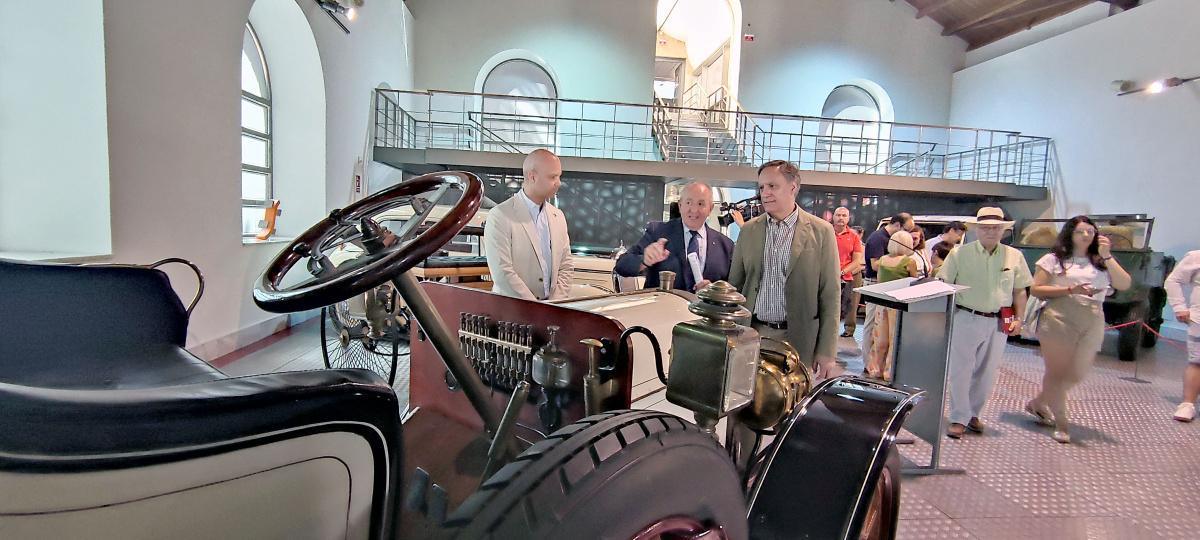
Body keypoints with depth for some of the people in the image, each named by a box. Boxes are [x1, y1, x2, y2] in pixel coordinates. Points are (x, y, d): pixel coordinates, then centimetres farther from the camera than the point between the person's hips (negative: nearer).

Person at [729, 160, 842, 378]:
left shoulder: (821, 231, -2)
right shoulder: (749, 230, 7)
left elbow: (830, 295, -2)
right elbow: (735, 285, 10)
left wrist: (827, 353, -5)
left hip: (798, 339, -2)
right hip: (751, 335, 2)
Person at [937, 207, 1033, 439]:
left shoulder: (1014, 256, 6)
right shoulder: (960, 253, -3)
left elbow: (1020, 290, 12)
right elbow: (942, 285, -1)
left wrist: (1018, 319, 5)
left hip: (998, 323, 4)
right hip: (966, 319, -3)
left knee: (986, 373, 13)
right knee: (961, 370, 0)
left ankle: (973, 413, 29)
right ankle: (959, 419, 8)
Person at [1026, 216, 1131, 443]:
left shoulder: (1101, 261, 13)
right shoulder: (1054, 259, 3)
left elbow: (1124, 284, -1)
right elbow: (1035, 289, -3)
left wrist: (1107, 256, -6)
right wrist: (1070, 290, -14)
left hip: (1092, 324, 4)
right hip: (1059, 320, -4)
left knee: (1076, 375, 7)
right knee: (1057, 373, 0)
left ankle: (1037, 404, 28)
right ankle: (1060, 424, 10)